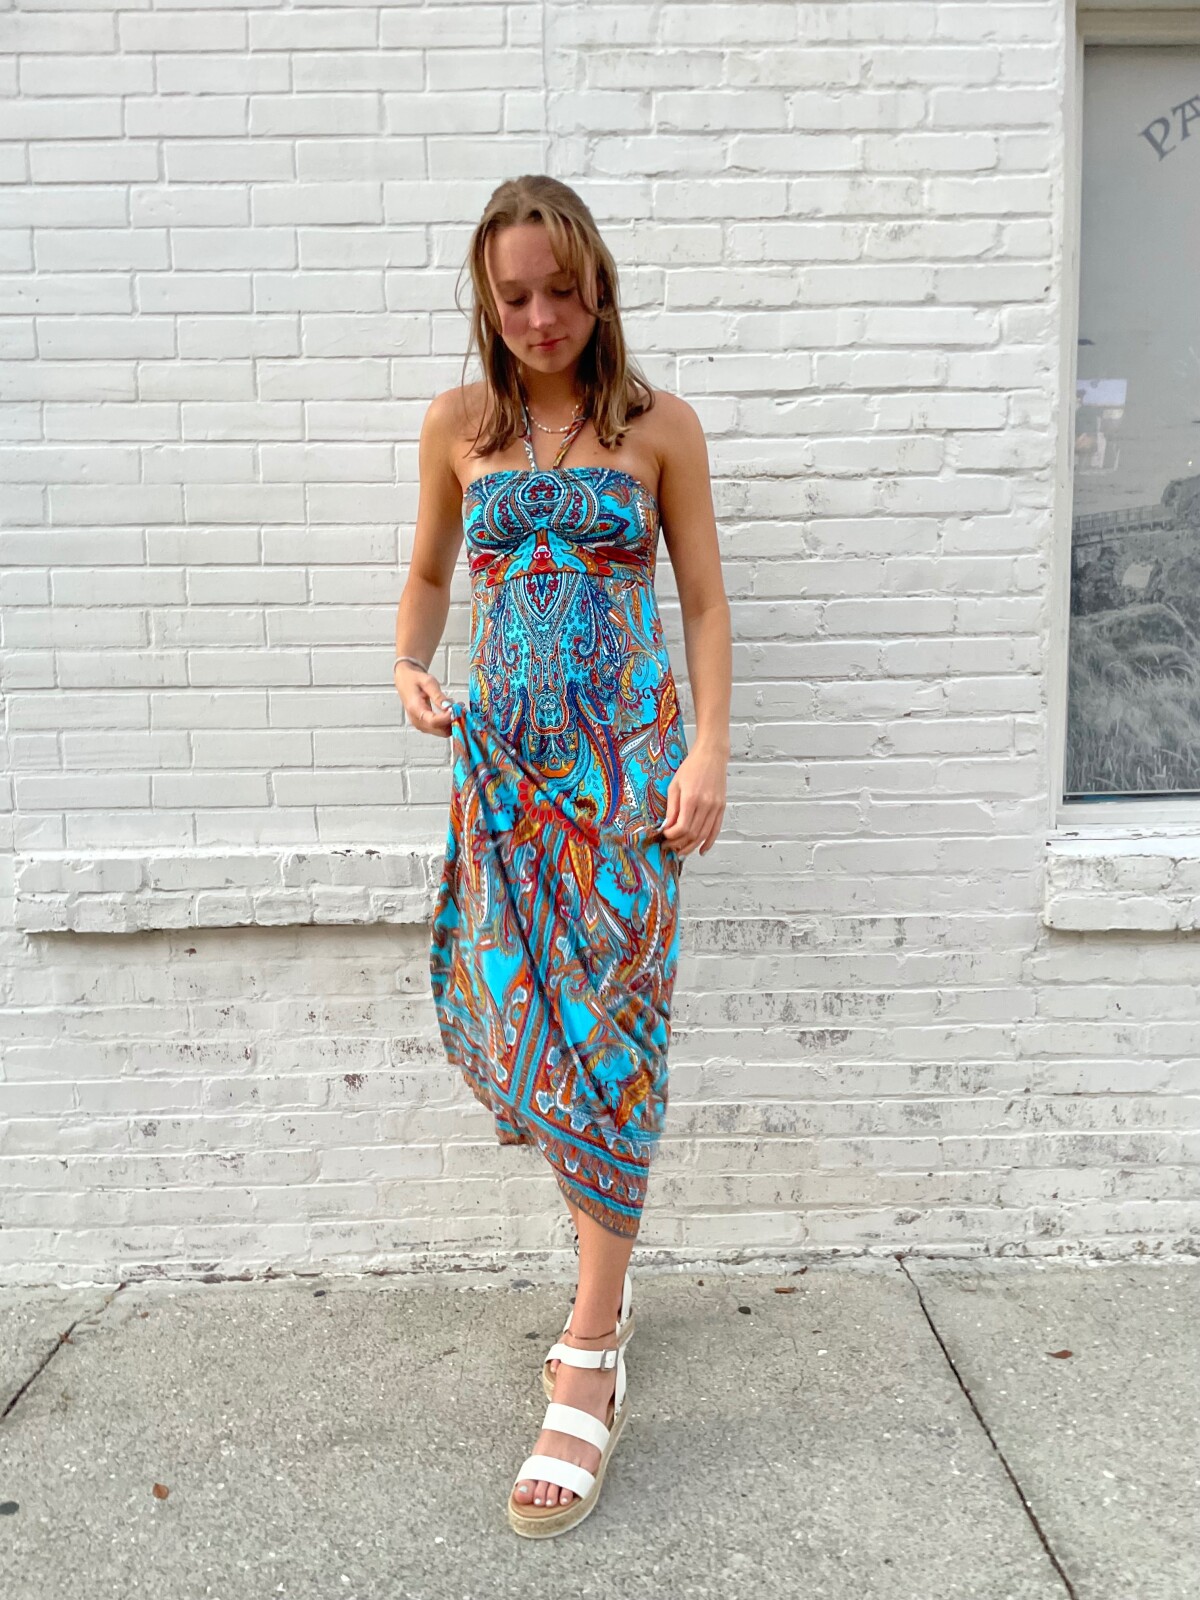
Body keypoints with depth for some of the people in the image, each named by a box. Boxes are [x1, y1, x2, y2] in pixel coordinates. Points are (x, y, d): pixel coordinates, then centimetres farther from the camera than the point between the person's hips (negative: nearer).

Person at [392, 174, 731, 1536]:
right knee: (505, 1020, 5)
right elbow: (428, 573, 18)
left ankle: (589, 1366, 3)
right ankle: (605, 1266, 31)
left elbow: (704, 601, 3)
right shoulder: (457, 426, 8)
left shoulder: (657, 426, 2)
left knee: (605, 1032, -6)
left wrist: (709, 752, -6)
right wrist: (409, 667, -2)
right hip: (501, 756, 3)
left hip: (627, 755, -3)